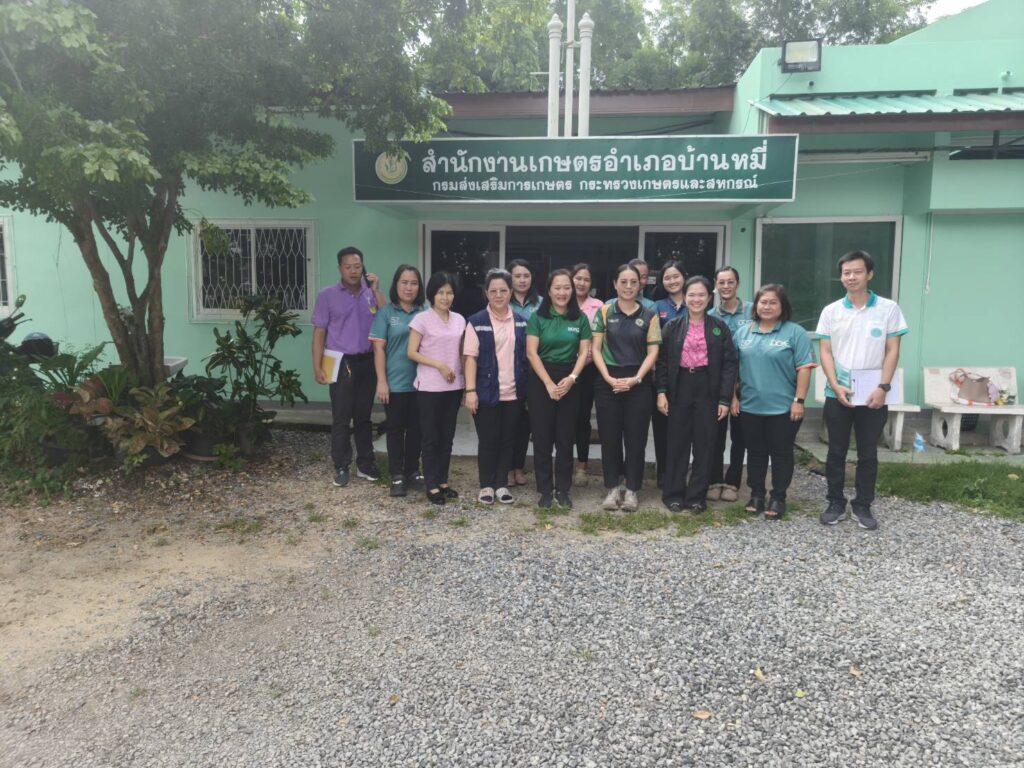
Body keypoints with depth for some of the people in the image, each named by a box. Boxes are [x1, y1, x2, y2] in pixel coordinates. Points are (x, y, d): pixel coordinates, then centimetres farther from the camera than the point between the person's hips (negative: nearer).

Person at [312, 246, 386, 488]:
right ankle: (341, 467, 11)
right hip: (341, 363, -3)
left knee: (364, 416, 11)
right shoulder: (327, 295, -1)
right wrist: (317, 366, -8)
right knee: (341, 418, 1)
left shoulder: (370, 294, 6)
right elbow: (319, 332, -2)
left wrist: (376, 291, -9)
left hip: (367, 362, 3)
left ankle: (365, 464, 21)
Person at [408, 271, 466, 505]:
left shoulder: (459, 320, 8)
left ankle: (443, 481, 22)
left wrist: (466, 383, 8)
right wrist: (440, 365, -17)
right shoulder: (422, 319, -6)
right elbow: (412, 353, -8)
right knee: (431, 437, 2)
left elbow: (462, 353, 13)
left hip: (454, 386, 5)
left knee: (447, 436, 11)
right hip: (429, 387, -5)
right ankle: (432, 485, 10)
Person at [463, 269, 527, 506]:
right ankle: (486, 485, 18)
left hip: (514, 393, 3)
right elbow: (471, 357, -7)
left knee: (508, 440, 9)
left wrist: (527, 387, 3)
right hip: (487, 392, -3)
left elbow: (525, 355, 10)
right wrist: (470, 390, -14)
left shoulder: (520, 321, 7)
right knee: (488, 440, 4)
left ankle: (501, 484, 21)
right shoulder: (476, 322, -3)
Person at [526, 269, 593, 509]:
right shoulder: (538, 317, -1)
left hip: (569, 380, 2)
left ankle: (563, 489, 15)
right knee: (542, 437, 2)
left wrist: (571, 378, -13)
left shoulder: (580, 319, 5)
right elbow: (531, 353, -7)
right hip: (541, 379, -1)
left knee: (565, 438, 5)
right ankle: (545, 490, 11)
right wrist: (549, 383, -13)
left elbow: (584, 352, 2)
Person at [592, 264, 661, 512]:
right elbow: (596, 349, 0)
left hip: (638, 383, 0)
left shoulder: (649, 315, 5)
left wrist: (636, 378, -12)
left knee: (636, 437, 3)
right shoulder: (604, 312, 4)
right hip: (608, 382, 0)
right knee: (609, 436, 3)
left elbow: (652, 352, 0)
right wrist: (608, 378, -11)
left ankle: (632, 490, 12)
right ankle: (612, 489, 15)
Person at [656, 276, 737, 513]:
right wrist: (661, 391, -6)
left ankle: (696, 496, 14)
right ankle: (673, 494, 14)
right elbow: (662, 361, 4)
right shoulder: (673, 326, 5)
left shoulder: (720, 327, 3)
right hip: (679, 388, 0)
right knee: (677, 442, 5)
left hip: (707, 389, 0)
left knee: (704, 444, 4)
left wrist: (725, 398, -6)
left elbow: (729, 364, 0)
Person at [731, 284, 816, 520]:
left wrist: (799, 400, -13)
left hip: (783, 408, -4)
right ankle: (756, 494, 24)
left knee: (781, 453, 5)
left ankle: (778, 498, 16)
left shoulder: (795, 332, -5)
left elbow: (804, 368, -9)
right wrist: (733, 396, 6)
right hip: (750, 406, 4)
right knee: (755, 452, 13)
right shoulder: (743, 332, 8)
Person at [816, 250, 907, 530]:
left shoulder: (888, 309, 0)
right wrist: (836, 386, -11)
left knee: (868, 453, 8)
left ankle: (863, 505, 20)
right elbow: (825, 352, 1)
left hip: (873, 395, -1)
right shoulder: (831, 311, 3)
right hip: (837, 394, 1)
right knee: (836, 452, 8)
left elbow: (892, 351, -1)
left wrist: (883, 387, -11)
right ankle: (836, 503, 20)